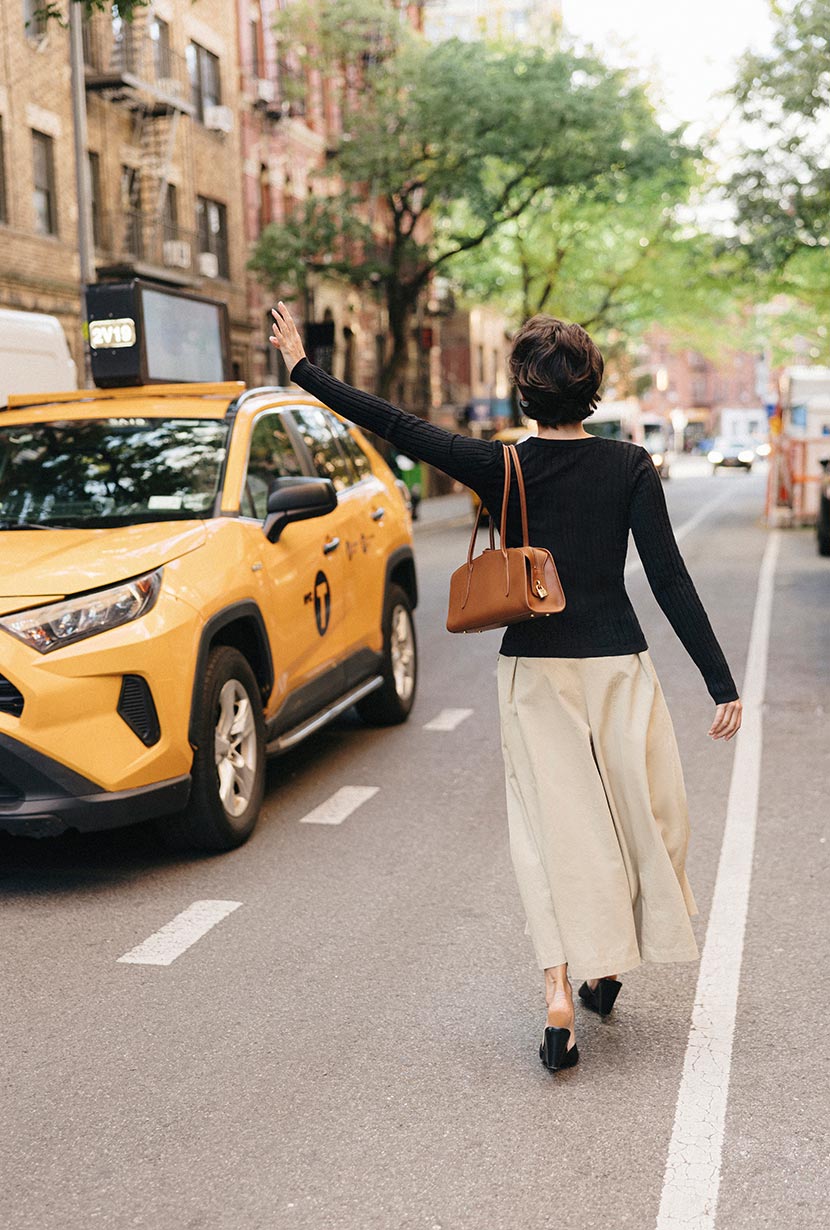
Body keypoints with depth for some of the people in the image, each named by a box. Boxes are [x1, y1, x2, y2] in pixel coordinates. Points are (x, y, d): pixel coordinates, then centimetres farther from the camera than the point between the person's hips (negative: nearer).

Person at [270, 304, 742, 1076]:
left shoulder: (502, 468, -6)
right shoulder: (629, 467, -7)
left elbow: (396, 427, -3)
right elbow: (670, 580, -10)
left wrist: (303, 368, 7)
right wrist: (720, 682, -7)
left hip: (533, 671, 1)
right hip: (616, 666, 0)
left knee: (551, 825, 7)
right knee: (634, 814, 17)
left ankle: (559, 998, -2)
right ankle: (607, 968, 32)